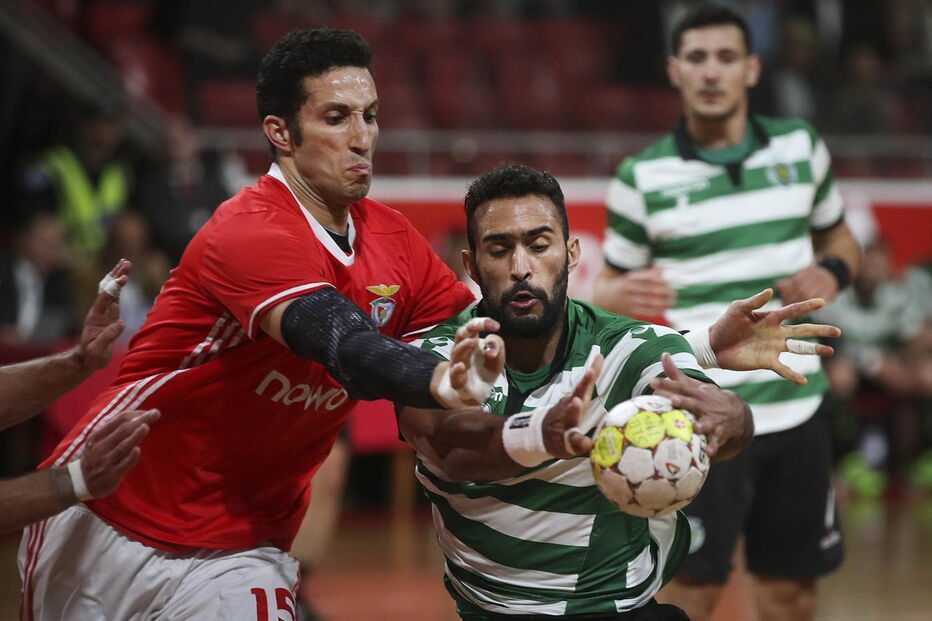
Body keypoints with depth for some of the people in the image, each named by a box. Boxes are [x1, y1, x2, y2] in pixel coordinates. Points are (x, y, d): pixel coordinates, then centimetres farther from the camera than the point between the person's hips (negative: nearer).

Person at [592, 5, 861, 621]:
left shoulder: (801, 146, 4)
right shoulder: (642, 177, -4)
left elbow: (838, 236, 19)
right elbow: (610, 282, 4)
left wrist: (833, 271, -4)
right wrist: (620, 296, -20)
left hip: (796, 408, 3)